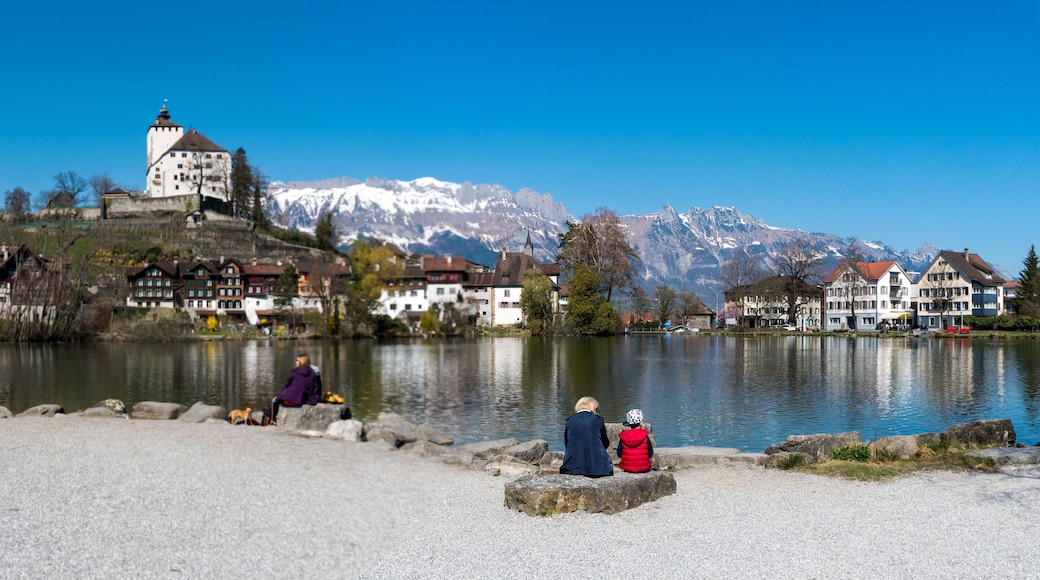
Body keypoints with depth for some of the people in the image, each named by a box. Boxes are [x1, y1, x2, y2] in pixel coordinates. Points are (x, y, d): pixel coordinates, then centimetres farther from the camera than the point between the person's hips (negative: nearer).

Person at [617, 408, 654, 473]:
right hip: (643, 469, -1)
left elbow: (619, 454, 0)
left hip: (626, 468, 1)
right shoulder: (645, 435, -9)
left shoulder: (623, 436, -5)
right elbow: (650, 454, -4)